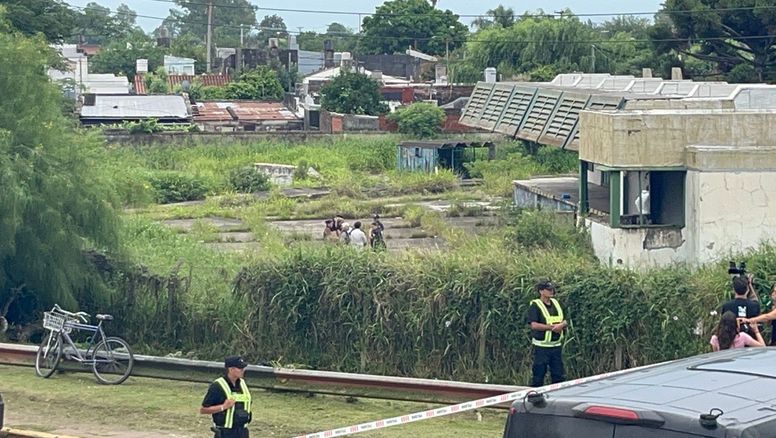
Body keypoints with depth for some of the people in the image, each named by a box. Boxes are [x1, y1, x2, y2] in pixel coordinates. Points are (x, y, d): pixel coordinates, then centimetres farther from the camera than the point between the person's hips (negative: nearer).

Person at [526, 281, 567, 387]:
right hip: (542, 346, -6)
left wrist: (562, 325, -9)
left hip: (556, 345, 7)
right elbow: (534, 325, -17)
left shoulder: (556, 303, 14)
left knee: (559, 375, 8)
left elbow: (564, 322, 15)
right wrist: (552, 327, -17)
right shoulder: (535, 305, -7)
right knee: (539, 374, -4)